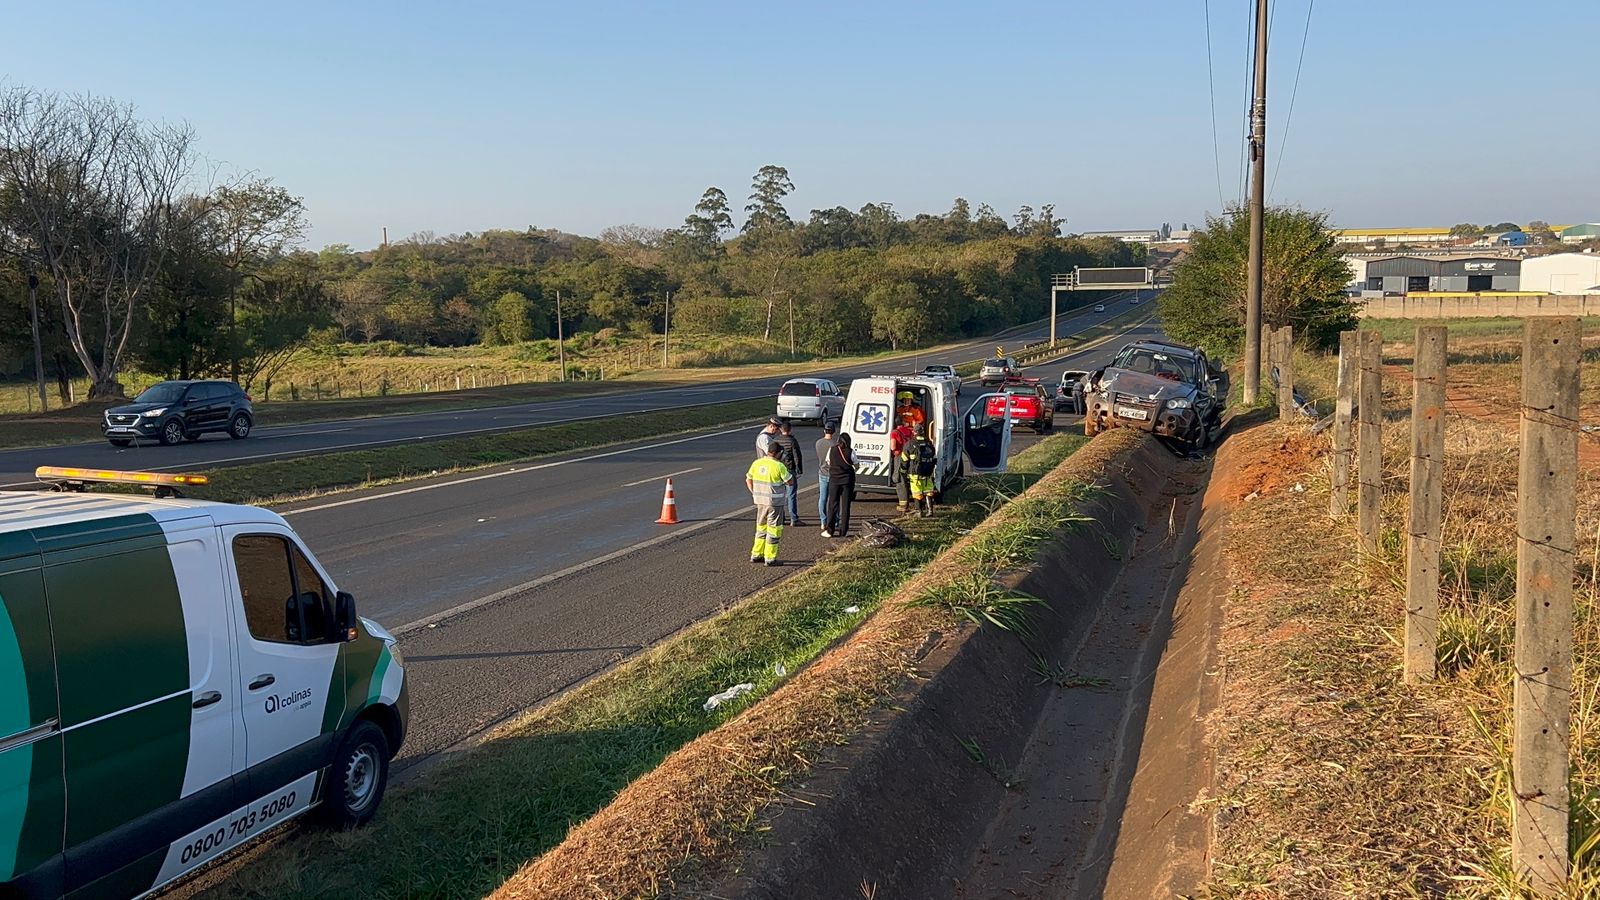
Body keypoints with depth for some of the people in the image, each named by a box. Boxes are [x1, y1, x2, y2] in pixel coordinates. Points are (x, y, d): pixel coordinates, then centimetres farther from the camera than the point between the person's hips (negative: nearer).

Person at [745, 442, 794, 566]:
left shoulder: (756, 463, 1)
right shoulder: (779, 466, -17)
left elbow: (748, 480, 10)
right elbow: (790, 481, -9)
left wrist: (754, 493, 15)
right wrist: (786, 471, 8)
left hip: (760, 501, 6)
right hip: (775, 502, -6)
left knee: (761, 527, 20)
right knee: (774, 529, 4)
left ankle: (756, 554, 24)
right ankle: (770, 558, 8)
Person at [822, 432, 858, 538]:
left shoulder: (831, 450, -3)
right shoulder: (851, 452, -8)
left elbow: (828, 463, 8)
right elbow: (855, 466, 0)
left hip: (834, 479, 1)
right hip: (847, 480, -1)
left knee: (832, 505, 7)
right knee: (845, 505, 6)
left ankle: (830, 530, 7)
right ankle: (844, 531, 8)